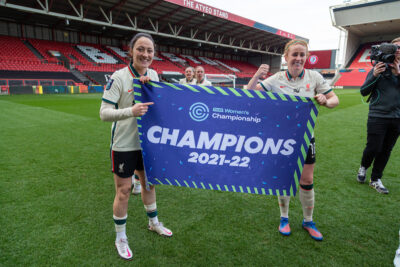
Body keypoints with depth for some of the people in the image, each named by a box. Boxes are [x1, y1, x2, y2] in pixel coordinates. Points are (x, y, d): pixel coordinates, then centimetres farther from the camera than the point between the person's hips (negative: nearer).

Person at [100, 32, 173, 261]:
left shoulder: (153, 74, 2)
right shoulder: (119, 77, -15)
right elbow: (104, 113, -18)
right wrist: (131, 111, -35)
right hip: (124, 144, -5)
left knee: (149, 182, 19)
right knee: (124, 191, 4)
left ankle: (153, 222, 43)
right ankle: (121, 238, 28)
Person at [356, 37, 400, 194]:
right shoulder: (379, 68, -1)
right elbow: (363, 92, -6)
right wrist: (374, 75, -20)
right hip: (377, 116, -4)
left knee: (386, 151, 8)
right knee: (373, 148, -5)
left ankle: (375, 180, 21)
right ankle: (363, 167, 26)